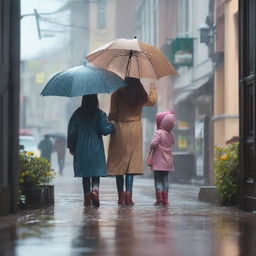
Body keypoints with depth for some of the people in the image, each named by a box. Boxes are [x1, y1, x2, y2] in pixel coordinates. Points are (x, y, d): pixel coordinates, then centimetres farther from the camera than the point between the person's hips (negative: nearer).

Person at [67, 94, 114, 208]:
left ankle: (87, 198, 9)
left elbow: (72, 130, 1)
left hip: (81, 149, 2)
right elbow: (105, 129, -12)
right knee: (96, 174, 3)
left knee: (85, 175, 10)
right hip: (96, 149, -2)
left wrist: (71, 146, 9)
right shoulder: (100, 114, -6)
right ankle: (95, 190, -24)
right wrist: (111, 125, 9)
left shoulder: (77, 114, 1)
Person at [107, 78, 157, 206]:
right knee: (131, 164, 4)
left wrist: (108, 122, 13)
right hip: (135, 129, 2)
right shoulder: (141, 95, 0)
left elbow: (113, 113, -9)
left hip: (119, 130, -2)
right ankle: (128, 196, -5)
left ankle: (121, 196, 6)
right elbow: (152, 102, 22)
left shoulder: (117, 93, -9)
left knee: (119, 163, 6)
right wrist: (153, 90, 41)